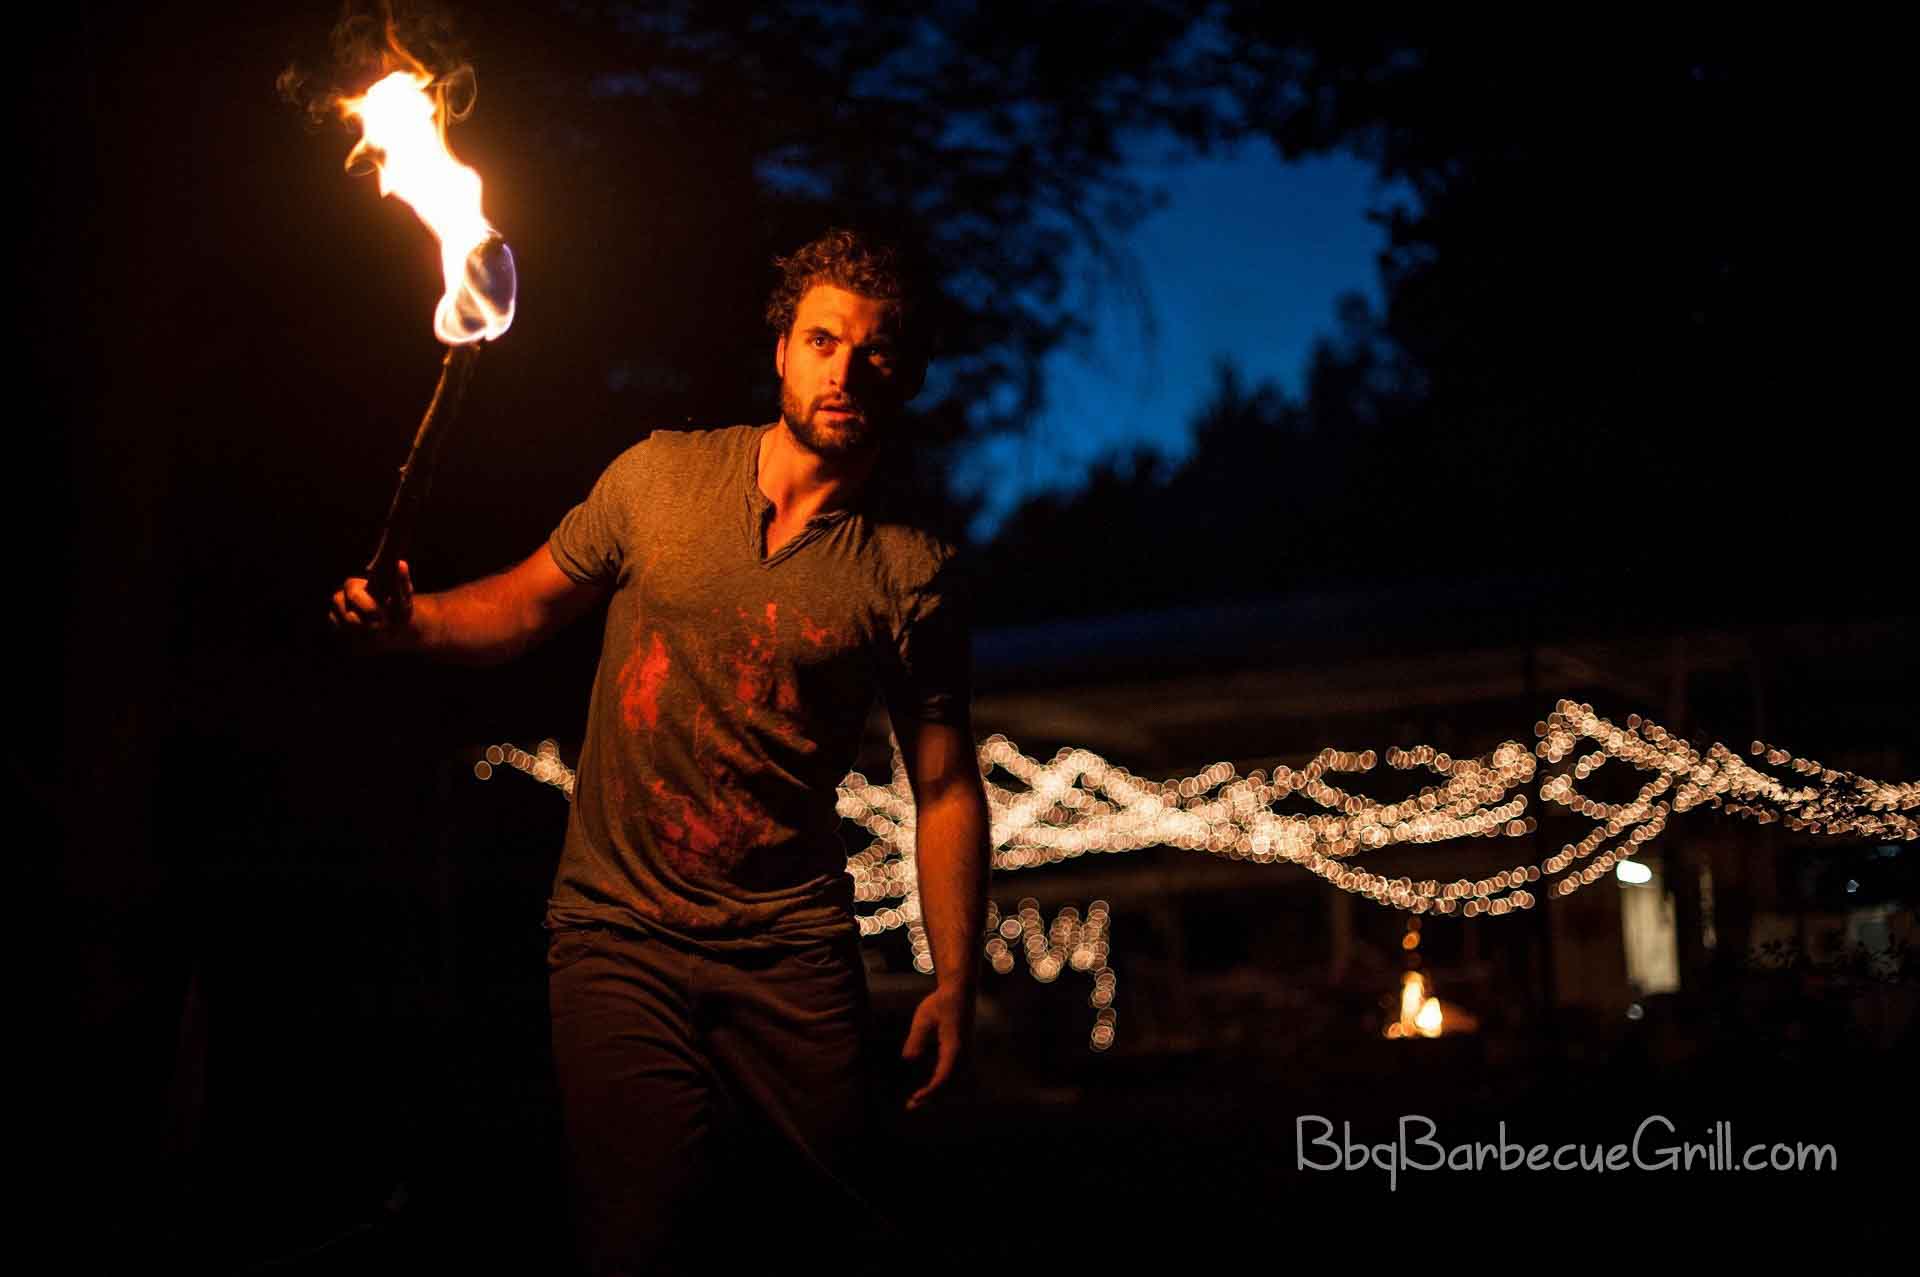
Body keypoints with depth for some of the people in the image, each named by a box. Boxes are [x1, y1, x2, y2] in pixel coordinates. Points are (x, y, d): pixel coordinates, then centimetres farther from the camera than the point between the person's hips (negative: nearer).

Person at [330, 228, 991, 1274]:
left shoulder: (912, 570, -2)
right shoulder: (660, 475, 2)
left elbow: (945, 786, 1)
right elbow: (525, 605, 11)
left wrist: (955, 982, -4)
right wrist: (412, 621, -10)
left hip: (791, 941, 1)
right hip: (618, 928, 0)